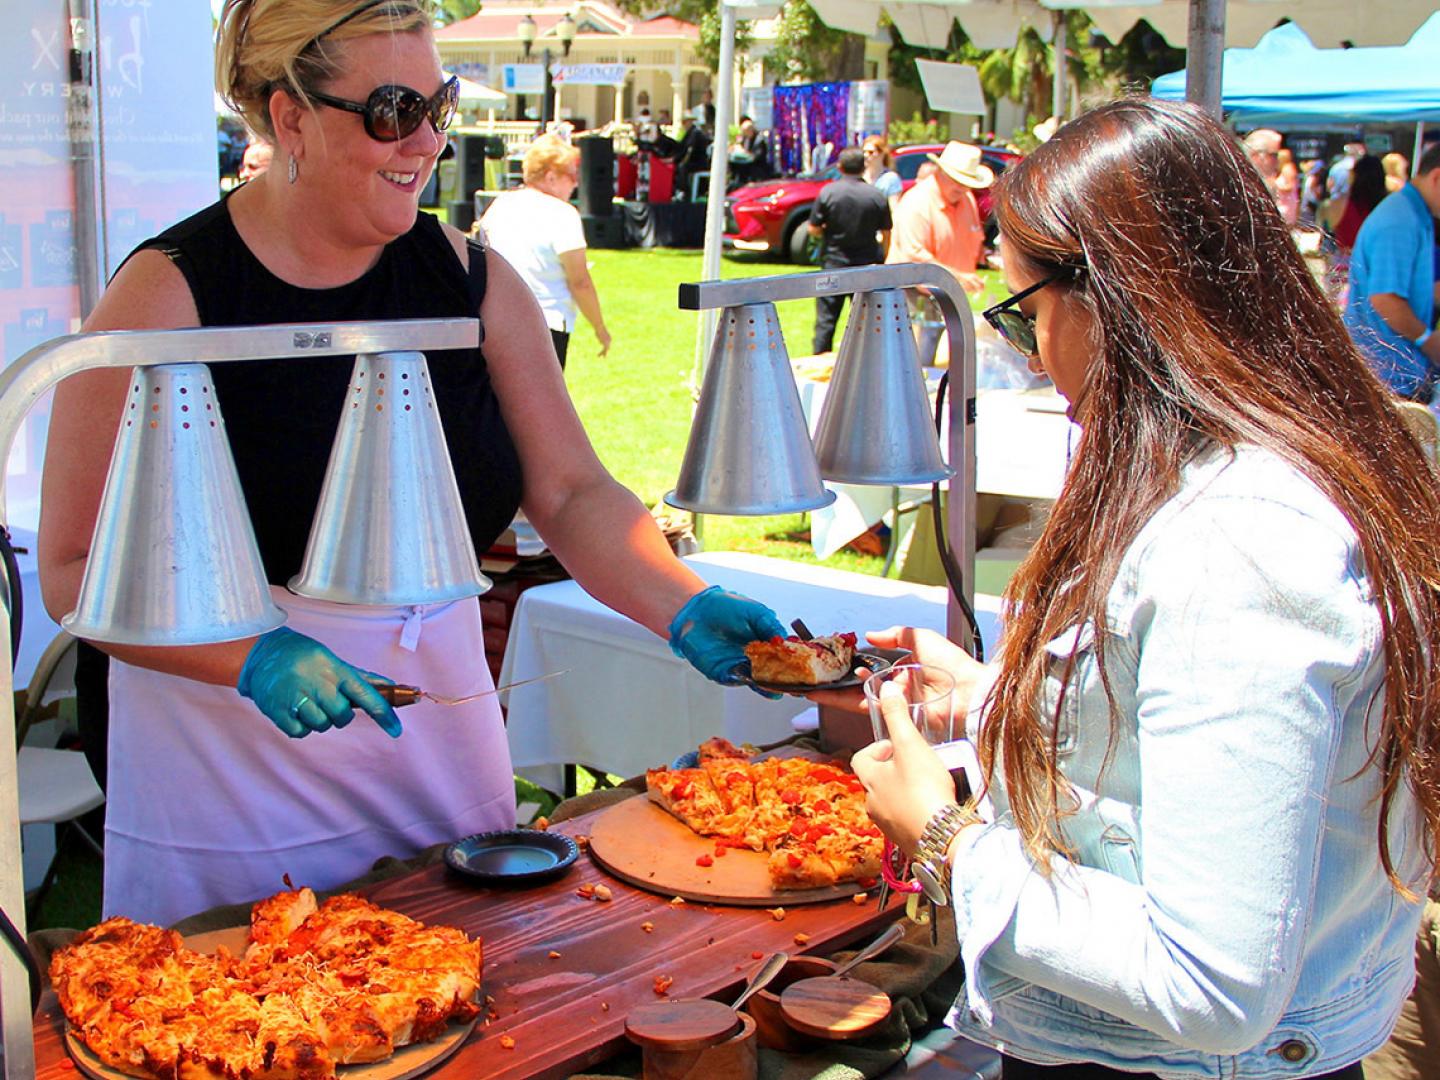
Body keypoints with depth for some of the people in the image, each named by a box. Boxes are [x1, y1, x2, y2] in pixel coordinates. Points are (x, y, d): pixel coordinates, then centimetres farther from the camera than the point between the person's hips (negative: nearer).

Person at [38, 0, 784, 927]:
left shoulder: (472, 280, 0)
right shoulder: (170, 296, -12)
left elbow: (572, 494, -1)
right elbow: (76, 571, -12)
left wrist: (685, 609, -17)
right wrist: (255, 658, -26)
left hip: (441, 745, 4)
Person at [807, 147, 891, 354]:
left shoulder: (827, 192, -7)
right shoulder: (878, 196, -3)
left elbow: (813, 230, -5)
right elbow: (886, 235, 1)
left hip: (834, 262, -1)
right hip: (866, 265, 1)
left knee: (826, 319, 5)